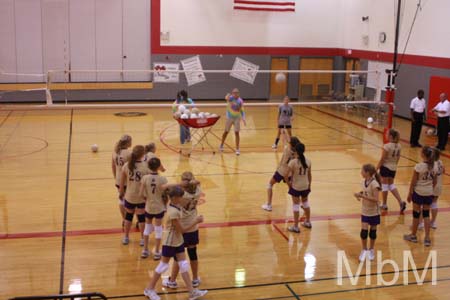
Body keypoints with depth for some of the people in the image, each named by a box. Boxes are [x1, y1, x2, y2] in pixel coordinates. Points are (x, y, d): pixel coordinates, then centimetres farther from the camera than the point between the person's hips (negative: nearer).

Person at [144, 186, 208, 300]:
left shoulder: (176, 206, -3)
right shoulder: (173, 212, -28)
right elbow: (182, 229, -23)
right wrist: (196, 222, -18)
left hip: (178, 241, 9)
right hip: (170, 242, -9)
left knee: (184, 265, 10)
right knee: (163, 266, 5)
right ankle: (149, 289, 23)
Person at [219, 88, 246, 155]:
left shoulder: (240, 101, -6)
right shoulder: (230, 98, -14)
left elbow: (242, 111, 2)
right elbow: (226, 98, -39)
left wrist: (243, 118, -11)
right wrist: (227, 96, -64)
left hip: (237, 118, 1)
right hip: (229, 117, -1)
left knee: (236, 133, -6)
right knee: (226, 132, 12)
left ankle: (237, 149, -1)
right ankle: (221, 145, 34)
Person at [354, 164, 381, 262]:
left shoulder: (374, 184, -23)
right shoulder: (364, 181, -2)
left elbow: (375, 199, -27)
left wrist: (362, 196, -31)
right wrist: (360, 194, -7)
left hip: (374, 212, -5)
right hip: (365, 211, 5)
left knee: (372, 231, 10)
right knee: (364, 231, -1)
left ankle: (371, 250, 28)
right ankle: (364, 250, 16)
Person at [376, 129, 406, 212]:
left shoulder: (387, 146, -21)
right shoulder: (399, 146, 0)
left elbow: (382, 159, -17)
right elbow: (398, 158, 10)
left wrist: (376, 168, -8)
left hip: (385, 167, -6)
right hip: (393, 168, 6)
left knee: (384, 185, 6)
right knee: (391, 184, 19)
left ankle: (384, 205, 17)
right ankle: (401, 202, 5)